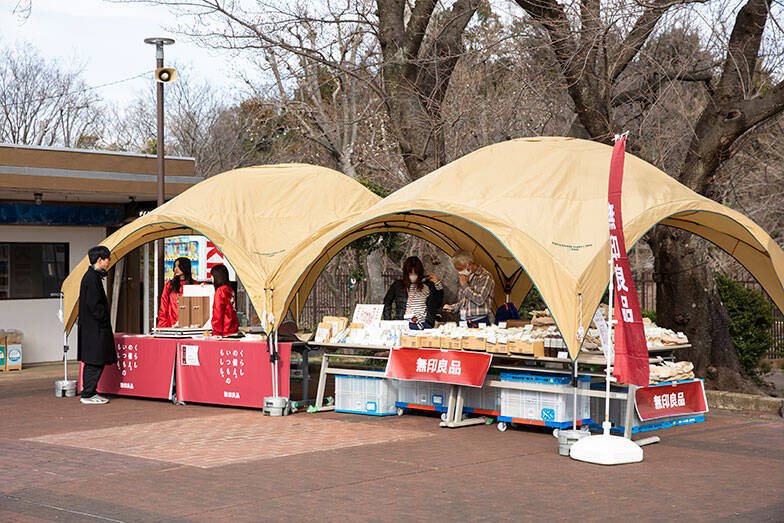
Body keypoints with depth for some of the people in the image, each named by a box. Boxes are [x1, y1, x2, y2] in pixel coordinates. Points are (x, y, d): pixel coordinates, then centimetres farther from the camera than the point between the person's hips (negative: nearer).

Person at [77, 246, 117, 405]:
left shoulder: (92, 276, 15)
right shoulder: (92, 278, -16)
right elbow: (94, 304, -20)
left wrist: (105, 322, 17)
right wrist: (105, 321, -13)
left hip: (93, 327, 10)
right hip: (95, 328, -10)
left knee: (94, 363, 13)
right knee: (95, 362, -6)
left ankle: (89, 393, 17)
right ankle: (88, 395, -2)